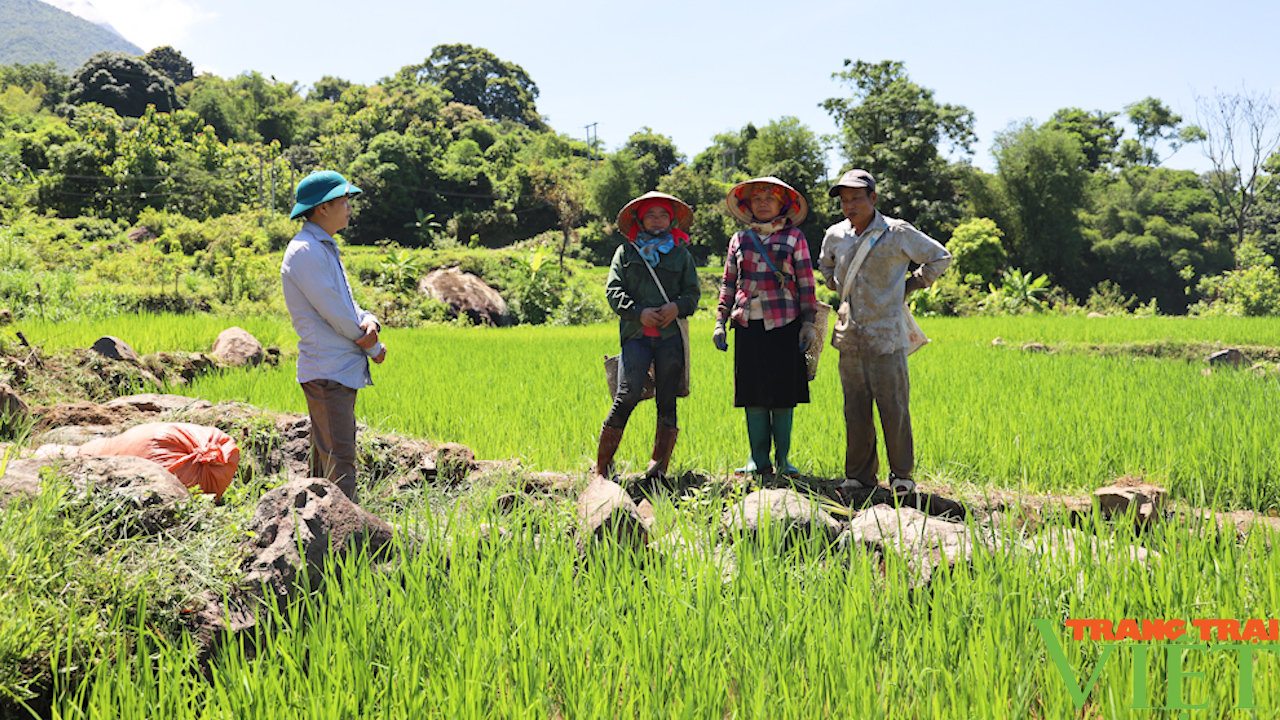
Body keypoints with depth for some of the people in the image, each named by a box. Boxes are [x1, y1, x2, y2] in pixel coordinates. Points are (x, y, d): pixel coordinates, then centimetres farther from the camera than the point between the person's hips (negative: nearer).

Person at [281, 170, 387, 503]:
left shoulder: (325, 248, 18)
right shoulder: (305, 251, -13)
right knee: (339, 463, -12)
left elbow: (346, 305, 18)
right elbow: (334, 313, -16)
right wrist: (374, 347, -4)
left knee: (327, 459, 13)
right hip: (327, 372, -10)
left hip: (343, 371, 10)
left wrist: (369, 321, -5)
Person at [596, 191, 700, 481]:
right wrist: (639, 312, -9)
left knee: (667, 402, 2)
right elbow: (613, 290, 6)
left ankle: (659, 464, 11)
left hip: (671, 337, 2)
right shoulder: (626, 252, 14)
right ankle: (602, 464, -6)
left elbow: (693, 293, 13)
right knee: (627, 396, -13)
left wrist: (677, 307, -9)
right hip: (636, 336, -2)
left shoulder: (681, 254, 17)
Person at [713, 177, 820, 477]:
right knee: (753, 393, 2)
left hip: (784, 324, -2)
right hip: (748, 325, 2)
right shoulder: (739, 239, 12)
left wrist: (809, 323, -2)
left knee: (784, 392, 1)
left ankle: (783, 458, 10)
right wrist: (720, 322, 8)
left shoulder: (794, 237, 6)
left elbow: (806, 283, 5)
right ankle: (759, 459, 10)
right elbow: (728, 283, 15)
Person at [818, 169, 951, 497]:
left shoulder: (898, 233, -5)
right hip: (849, 335, 4)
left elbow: (940, 257, 7)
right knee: (855, 409, 7)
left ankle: (901, 474, 11)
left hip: (886, 335, -4)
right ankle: (859, 474, 17)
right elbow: (825, 266, 31)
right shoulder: (835, 235, 8)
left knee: (893, 407, -2)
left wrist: (909, 286, 4)